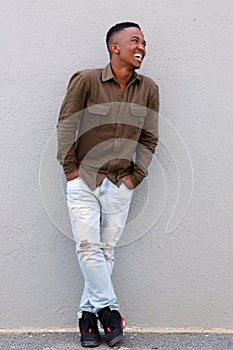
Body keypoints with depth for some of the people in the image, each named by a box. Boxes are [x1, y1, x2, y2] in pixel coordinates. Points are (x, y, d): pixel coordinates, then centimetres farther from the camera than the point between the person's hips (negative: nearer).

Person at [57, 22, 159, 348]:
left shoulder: (149, 89, 2)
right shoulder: (86, 80, -7)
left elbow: (149, 137, 9)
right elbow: (66, 125, -2)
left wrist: (135, 175, 3)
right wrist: (70, 168, -3)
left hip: (120, 185, 2)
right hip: (84, 180, -2)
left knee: (106, 250, 3)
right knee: (88, 247, -8)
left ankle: (88, 314, 14)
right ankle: (109, 310, 5)